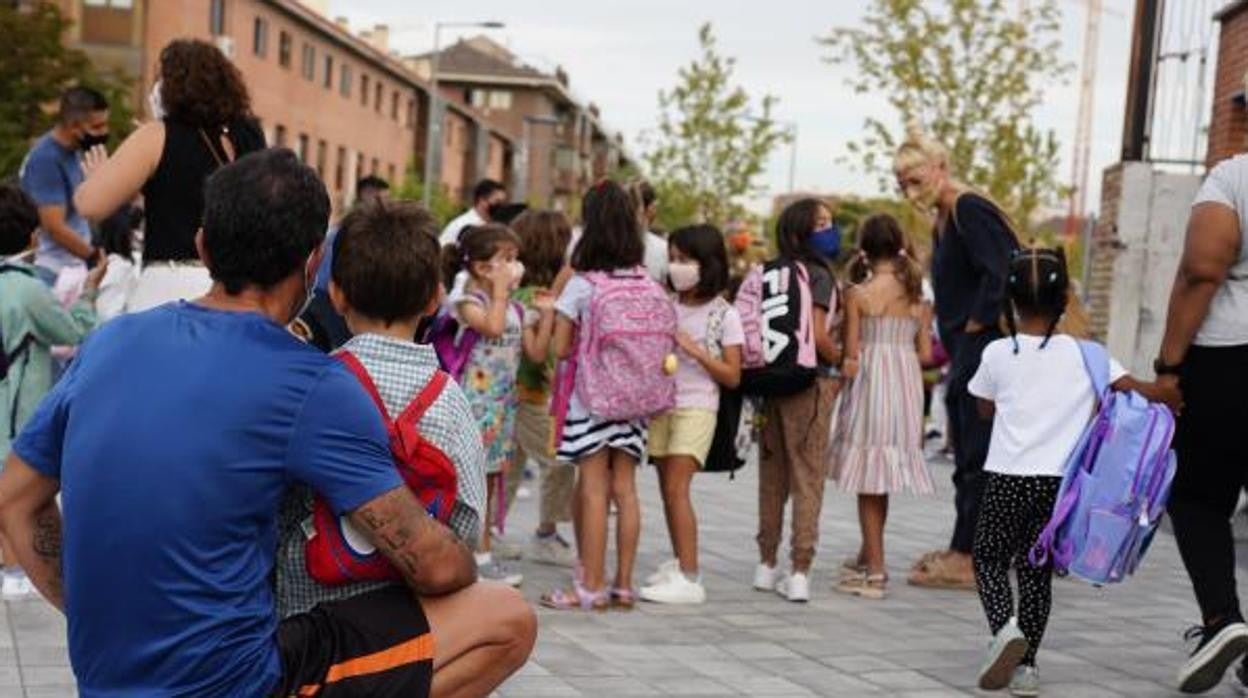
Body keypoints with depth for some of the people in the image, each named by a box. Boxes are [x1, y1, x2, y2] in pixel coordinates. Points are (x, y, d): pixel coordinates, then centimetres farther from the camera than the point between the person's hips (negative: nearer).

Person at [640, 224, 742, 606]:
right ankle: (679, 564, 23)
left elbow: (732, 376, -6)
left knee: (676, 487, -13)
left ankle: (689, 579, -12)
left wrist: (695, 350, -15)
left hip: (697, 408, -5)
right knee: (667, 489, 9)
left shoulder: (724, 315, -4)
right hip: (662, 405, 5)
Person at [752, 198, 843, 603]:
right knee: (808, 478, -1)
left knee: (773, 476, 14)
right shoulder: (818, 275, -10)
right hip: (811, 383, -6)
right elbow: (817, 335, -19)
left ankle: (767, 565, 22)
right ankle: (799, 573, -3)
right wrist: (840, 361, -3)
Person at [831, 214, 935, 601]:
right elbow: (925, 354, 5)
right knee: (881, 476, 17)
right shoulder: (918, 296, 4)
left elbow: (851, 353, -10)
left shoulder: (858, 295, -8)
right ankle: (867, 556, 29)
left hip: (870, 382, -4)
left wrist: (848, 364, 11)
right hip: (907, 385, 4)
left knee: (870, 480, 2)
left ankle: (875, 571, 2)